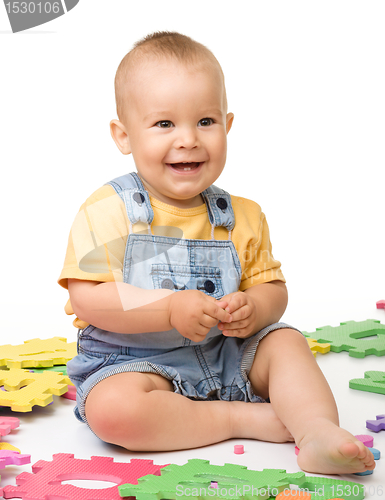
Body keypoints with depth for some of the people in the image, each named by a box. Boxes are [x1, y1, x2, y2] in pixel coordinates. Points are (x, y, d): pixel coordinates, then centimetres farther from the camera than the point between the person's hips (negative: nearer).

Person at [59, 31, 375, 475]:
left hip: (227, 356, 4)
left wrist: (253, 310, -17)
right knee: (112, 409, -31)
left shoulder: (243, 217, 2)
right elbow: (86, 297, -18)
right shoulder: (107, 212, -12)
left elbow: (272, 287, 8)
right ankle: (247, 418, -20)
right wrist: (169, 309, -27)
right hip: (133, 360, -4)